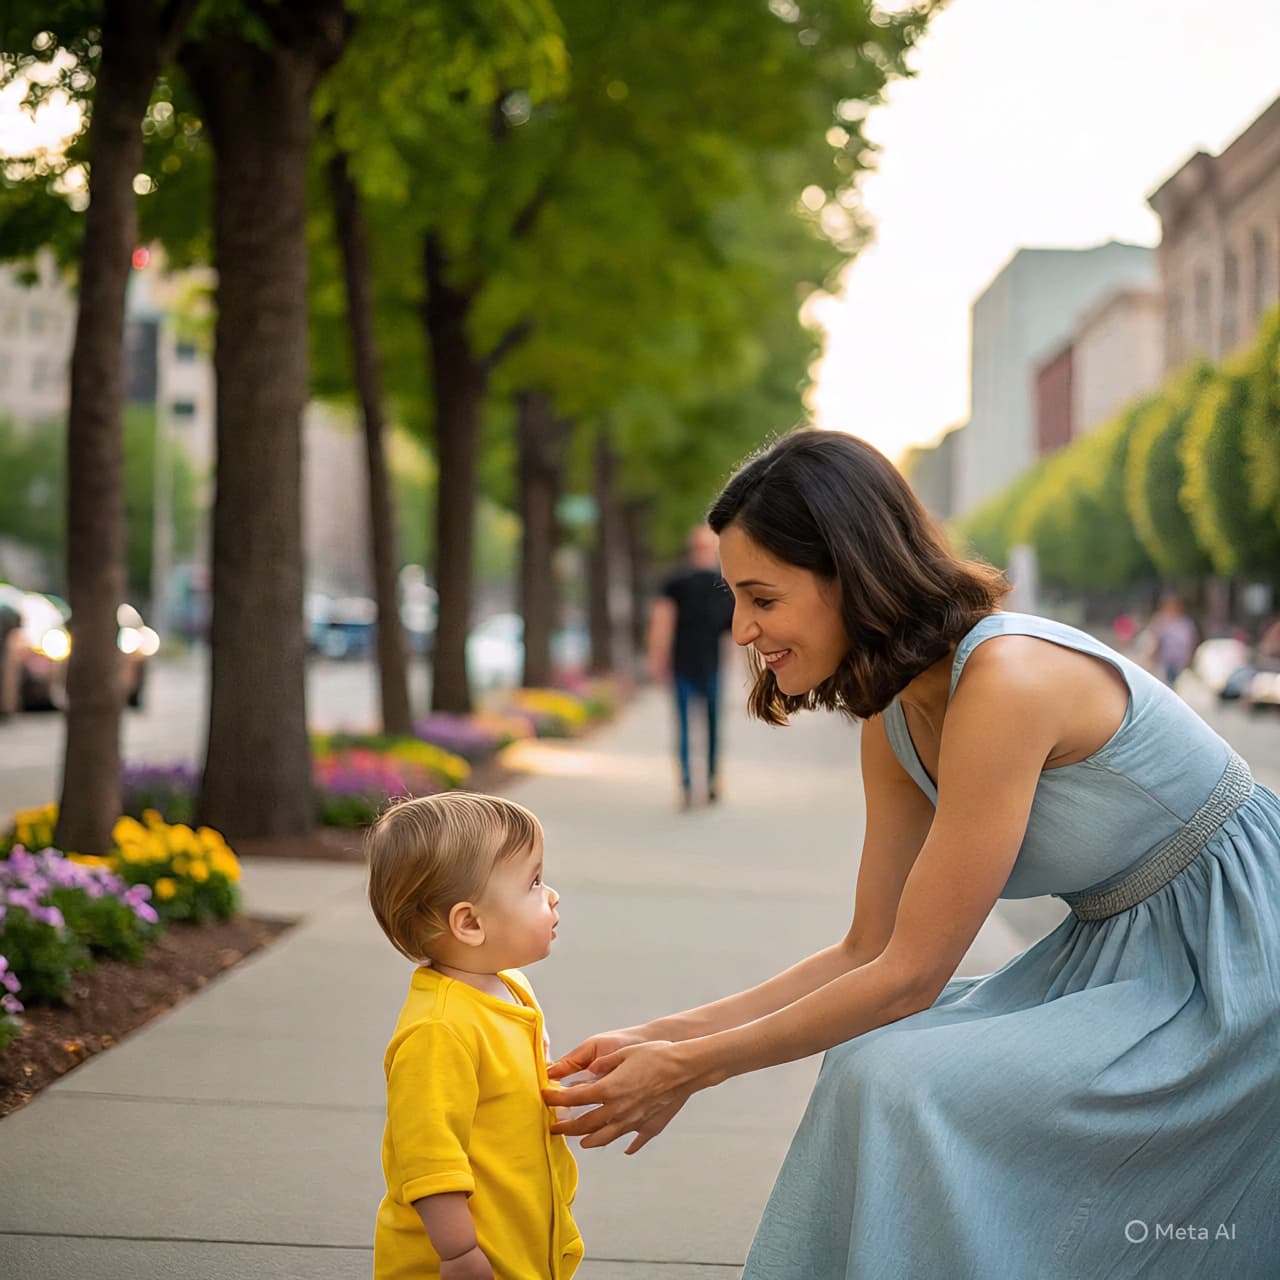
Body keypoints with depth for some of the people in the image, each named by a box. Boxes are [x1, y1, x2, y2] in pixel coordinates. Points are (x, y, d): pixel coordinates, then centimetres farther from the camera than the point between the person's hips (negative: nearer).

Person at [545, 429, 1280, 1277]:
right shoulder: (894, 717, 1)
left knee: (909, 1084, -20)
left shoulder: (1005, 681, -27)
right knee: (873, 1063, -4)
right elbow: (868, 952, 7)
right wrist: (662, 1039, 0)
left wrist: (689, 1070, -14)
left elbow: (909, 976, -22)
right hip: (1121, 956, 9)